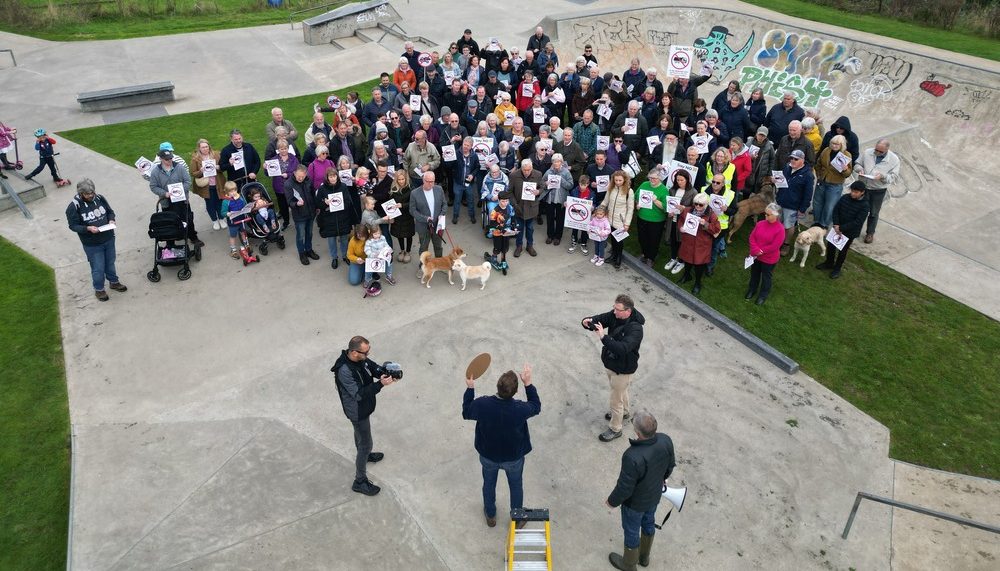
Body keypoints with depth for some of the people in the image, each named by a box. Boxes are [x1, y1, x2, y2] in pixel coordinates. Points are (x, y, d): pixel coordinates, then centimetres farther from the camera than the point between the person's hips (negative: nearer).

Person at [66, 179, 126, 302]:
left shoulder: (100, 198, -6)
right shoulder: (74, 207, -18)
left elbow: (110, 211, 8)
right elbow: (73, 225, -12)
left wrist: (111, 220, -12)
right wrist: (88, 228, -28)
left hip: (109, 239, 4)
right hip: (92, 244, -4)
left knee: (110, 263, 23)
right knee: (98, 268, 8)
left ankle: (114, 282, 44)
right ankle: (99, 289, 29)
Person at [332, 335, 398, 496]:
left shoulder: (360, 358, -15)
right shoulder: (344, 371, -39)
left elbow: (372, 366, 1)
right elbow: (359, 394, -35)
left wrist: (386, 373, -19)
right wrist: (380, 384, -40)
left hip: (364, 406, 8)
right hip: (358, 411, -8)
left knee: (360, 432, 33)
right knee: (366, 443, 5)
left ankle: (364, 454, 61)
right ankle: (360, 482, 22)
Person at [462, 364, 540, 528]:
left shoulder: (482, 404, -32)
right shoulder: (520, 409, -35)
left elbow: (466, 413, -8)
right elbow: (536, 406, -10)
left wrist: (470, 388, 0)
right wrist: (528, 383, -9)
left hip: (488, 456, 1)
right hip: (514, 458, -1)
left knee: (489, 484, 29)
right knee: (516, 486, 27)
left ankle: (490, 516, 53)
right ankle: (517, 519, 49)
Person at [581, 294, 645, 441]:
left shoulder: (635, 328, -34)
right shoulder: (614, 315, -12)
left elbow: (622, 348, -45)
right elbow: (598, 319, -10)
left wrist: (603, 337, -51)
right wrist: (587, 322, -33)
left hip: (622, 369, -8)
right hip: (611, 364, 8)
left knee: (616, 400, 10)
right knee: (621, 390, 32)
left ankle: (615, 429, 32)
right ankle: (624, 412, 58)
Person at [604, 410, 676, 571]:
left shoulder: (633, 457, -44)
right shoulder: (666, 441, -25)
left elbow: (624, 488, -28)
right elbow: (670, 465, -4)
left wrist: (612, 501, -7)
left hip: (635, 502, -6)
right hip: (654, 495, 6)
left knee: (632, 531, 21)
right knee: (648, 523, 31)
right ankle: (644, 557, 57)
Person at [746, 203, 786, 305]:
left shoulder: (780, 229, -23)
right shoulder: (760, 223, -7)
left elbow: (774, 246, -23)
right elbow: (752, 237, -6)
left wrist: (761, 251, -18)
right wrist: (756, 250, -20)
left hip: (769, 259, -5)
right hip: (755, 256, 5)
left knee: (766, 277, 15)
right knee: (754, 274, 23)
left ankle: (763, 295, 36)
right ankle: (752, 290, 46)